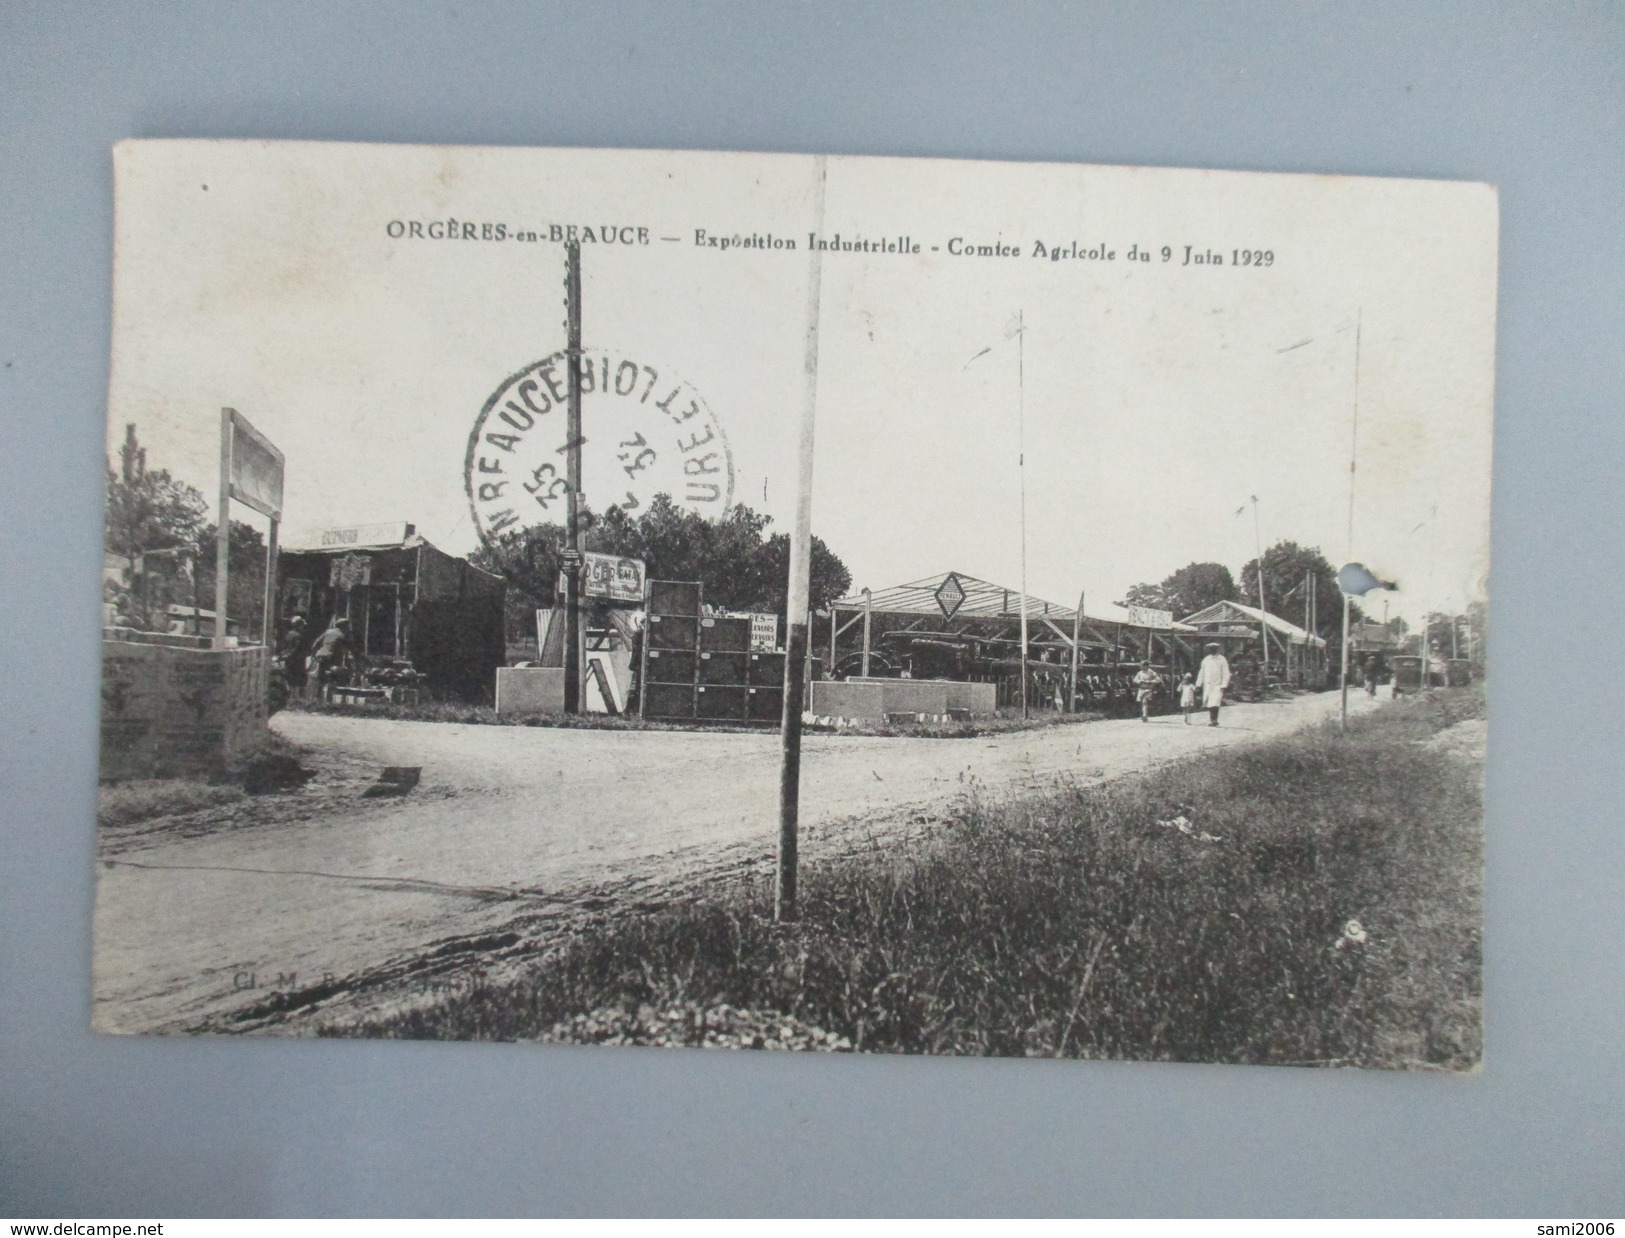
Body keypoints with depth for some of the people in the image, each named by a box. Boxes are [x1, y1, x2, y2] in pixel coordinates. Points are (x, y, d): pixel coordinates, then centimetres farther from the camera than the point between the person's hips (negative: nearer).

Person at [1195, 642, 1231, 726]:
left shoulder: (1222, 660, 2)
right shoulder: (1206, 660, 14)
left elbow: (1226, 673, -1)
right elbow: (1201, 672, 16)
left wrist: (1224, 685, -10)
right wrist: (1198, 684, 10)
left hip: (1217, 685, -4)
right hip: (1207, 686, 4)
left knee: (1214, 704, -17)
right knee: (1208, 705, 3)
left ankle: (1214, 720, -14)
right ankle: (1211, 720, 12)